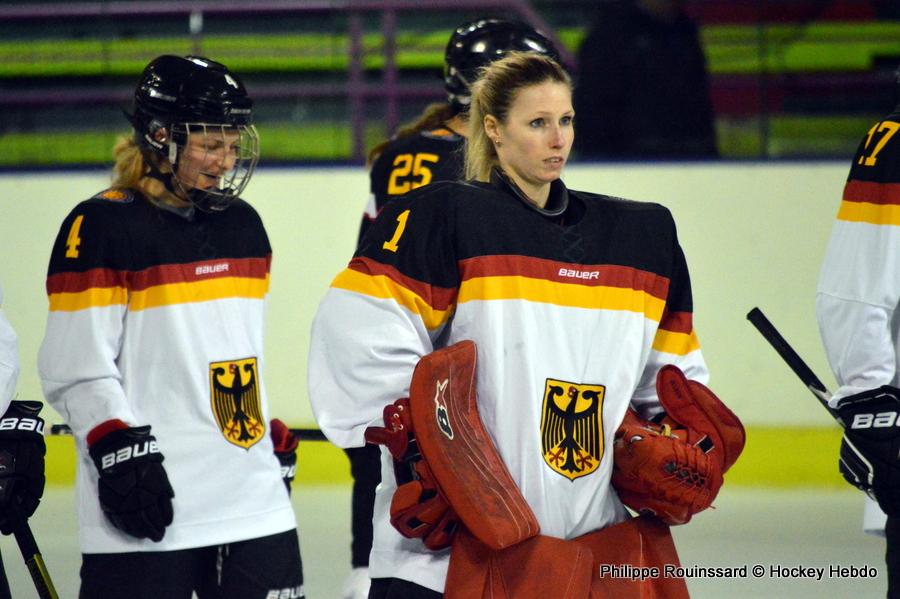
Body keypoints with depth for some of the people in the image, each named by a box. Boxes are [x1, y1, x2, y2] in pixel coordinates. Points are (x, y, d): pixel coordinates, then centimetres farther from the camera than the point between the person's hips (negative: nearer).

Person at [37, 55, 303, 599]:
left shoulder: (243, 226, 14)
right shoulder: (101, 227, -8)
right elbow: (77, 369, -11)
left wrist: (275, 445, 21)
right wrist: (122, 452, -18)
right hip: (150, 497, -7)